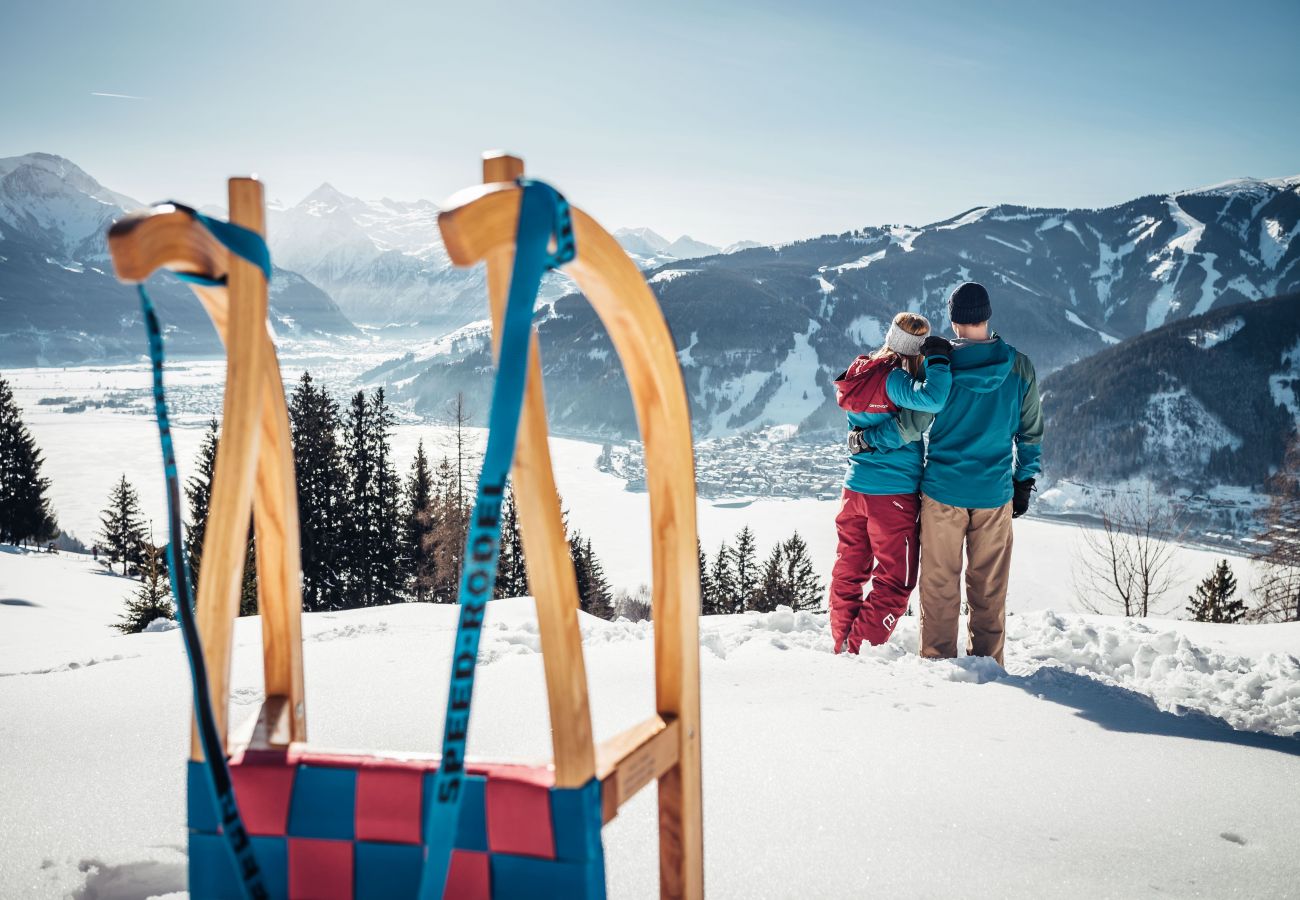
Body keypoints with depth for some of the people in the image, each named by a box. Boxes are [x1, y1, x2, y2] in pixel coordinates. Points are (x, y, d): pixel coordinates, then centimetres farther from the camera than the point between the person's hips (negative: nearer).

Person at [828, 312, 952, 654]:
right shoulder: (893, 379, -18)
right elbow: (933, 400, -33)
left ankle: (842, 646, 25)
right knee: (895, 581, 4)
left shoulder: (861, 373, 5)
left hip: (854, 488, 8)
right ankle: (858, 651, 2)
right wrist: (938, 359, -21)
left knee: (849, 573, 17)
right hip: (894, 494, -7)